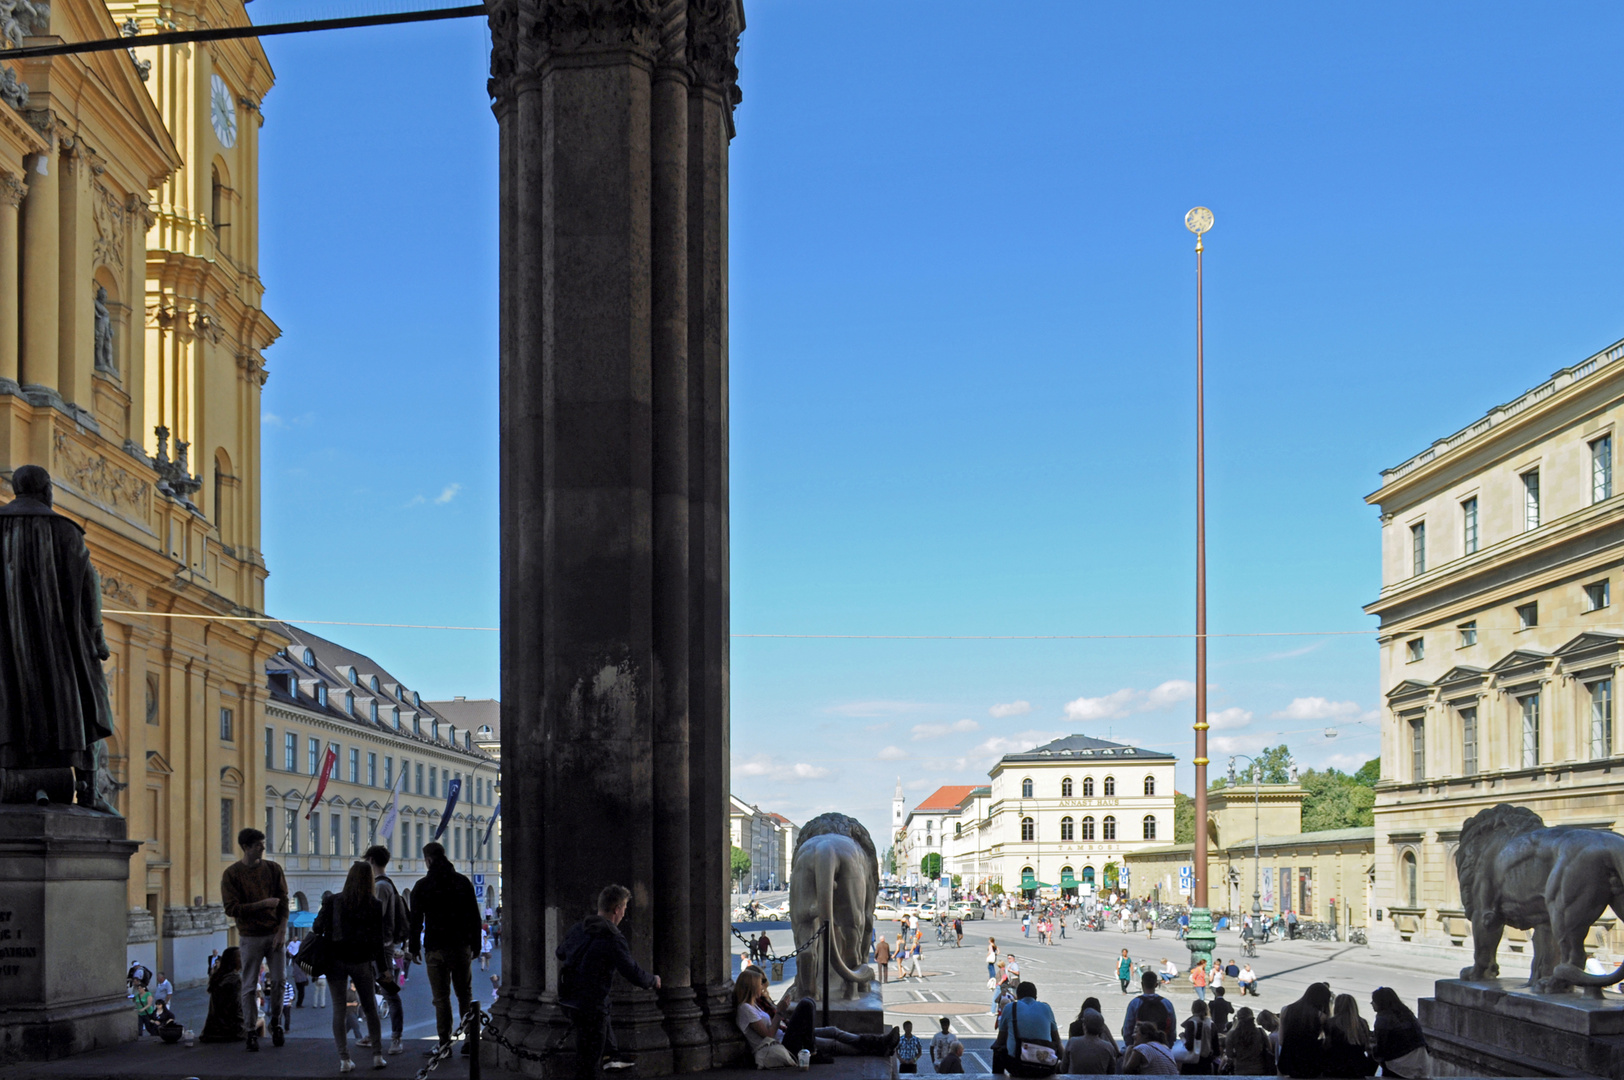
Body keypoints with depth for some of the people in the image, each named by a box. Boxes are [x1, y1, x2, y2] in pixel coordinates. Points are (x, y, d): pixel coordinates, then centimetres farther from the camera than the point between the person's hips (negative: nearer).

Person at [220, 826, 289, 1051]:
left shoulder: (273, 869, 4)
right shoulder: (232, 874, -5)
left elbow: (283, 901, 4)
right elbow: (231, 909, -11)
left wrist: (282, 931, -6)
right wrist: (263, 904, -15)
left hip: (275, 934, 3)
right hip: (250, 937, -2)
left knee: (278, 980, 3)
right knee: (249, 986, 1)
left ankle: (276, 1023, 20)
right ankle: (250, 1031, 8)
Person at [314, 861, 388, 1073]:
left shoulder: (332, 902, -4)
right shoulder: (375, 906, -4)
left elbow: (317, 929, -2)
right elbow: (377, 940, -3)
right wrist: (382, 967, 5)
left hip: (336, 960, 0)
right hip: (362, 961, 0)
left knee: (339, 1008, 3)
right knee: (370, 1008, 14)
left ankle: (344, 1059, -1)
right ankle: (377, 1055, 14)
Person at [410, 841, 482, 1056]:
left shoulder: (422, 886, -4)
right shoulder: (463, 882, 4)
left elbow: (415, 919, -3)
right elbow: (474, 916, 6)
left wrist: (414, 948, 6)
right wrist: (475, 945, 13)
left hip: (435, 949, -2)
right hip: (461, 947, 2)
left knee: (441, 998, 2)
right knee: (464, 994, 11)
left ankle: (445, 1043, 0)